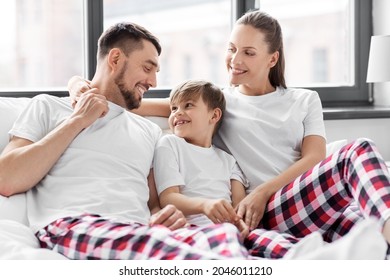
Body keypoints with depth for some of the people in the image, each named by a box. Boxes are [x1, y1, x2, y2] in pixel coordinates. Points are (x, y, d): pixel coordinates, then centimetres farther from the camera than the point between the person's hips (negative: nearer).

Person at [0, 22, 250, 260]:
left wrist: (169, 216, -1)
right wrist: (77, 122, 6)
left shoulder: (150, 131, 30)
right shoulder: (49, 107, 19)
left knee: (223, 234, -34)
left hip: (139, 233, 4)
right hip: (70, 228, -3)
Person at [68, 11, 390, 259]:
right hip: (264, 214, -3)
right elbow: (164, 106, 11)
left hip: (315, 200, 3)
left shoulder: (304, 100, 24)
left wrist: (263, 192, -7)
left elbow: (314, 158, 9)